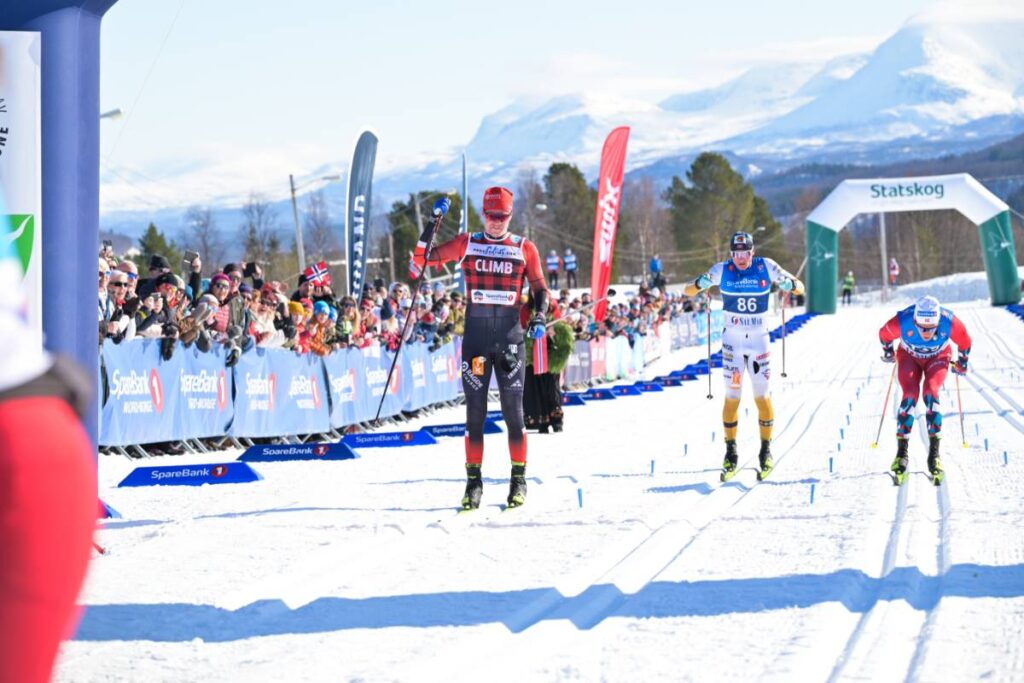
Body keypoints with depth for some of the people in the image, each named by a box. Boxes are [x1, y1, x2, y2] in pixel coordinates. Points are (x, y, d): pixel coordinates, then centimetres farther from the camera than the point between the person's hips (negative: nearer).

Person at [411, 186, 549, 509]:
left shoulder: (524, 249, 5)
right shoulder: (467, 244, 6)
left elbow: (540, 289, 10)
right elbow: (423, 257, 3)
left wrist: (539, 316, -8)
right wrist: (433, 222, -6)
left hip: (510, 338, -1)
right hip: (475, 335, 1)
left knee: (513, 412, 0)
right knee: (475, 413, 2)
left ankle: (519, 479, 10)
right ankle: (474, 481, 8)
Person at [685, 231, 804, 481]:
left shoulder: (766, 267, -6)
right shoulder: (722, 270, -5)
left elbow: (798, 287, 0)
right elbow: (690, 291, 0)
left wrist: (792, 285, -22)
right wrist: (698, 285, -22)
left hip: (759, 341, 0)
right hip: (732, 342, 0)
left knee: (762, 397, 1)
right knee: (732, 397, 0)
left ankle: (766, 450, 13)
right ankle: (731, 452, 10)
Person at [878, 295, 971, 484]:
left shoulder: (949, 322, -34)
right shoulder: (902, 321, -34)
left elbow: (964, 341, -10)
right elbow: (884, 334, -9)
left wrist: (962, 362, 4)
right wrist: (888, 352, 8)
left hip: (938, 358, 0)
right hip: (909, 357, 0)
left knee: (930, 392, -24)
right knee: (910, 395, -21)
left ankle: (934, 453, -23)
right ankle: (902, 452, -16)